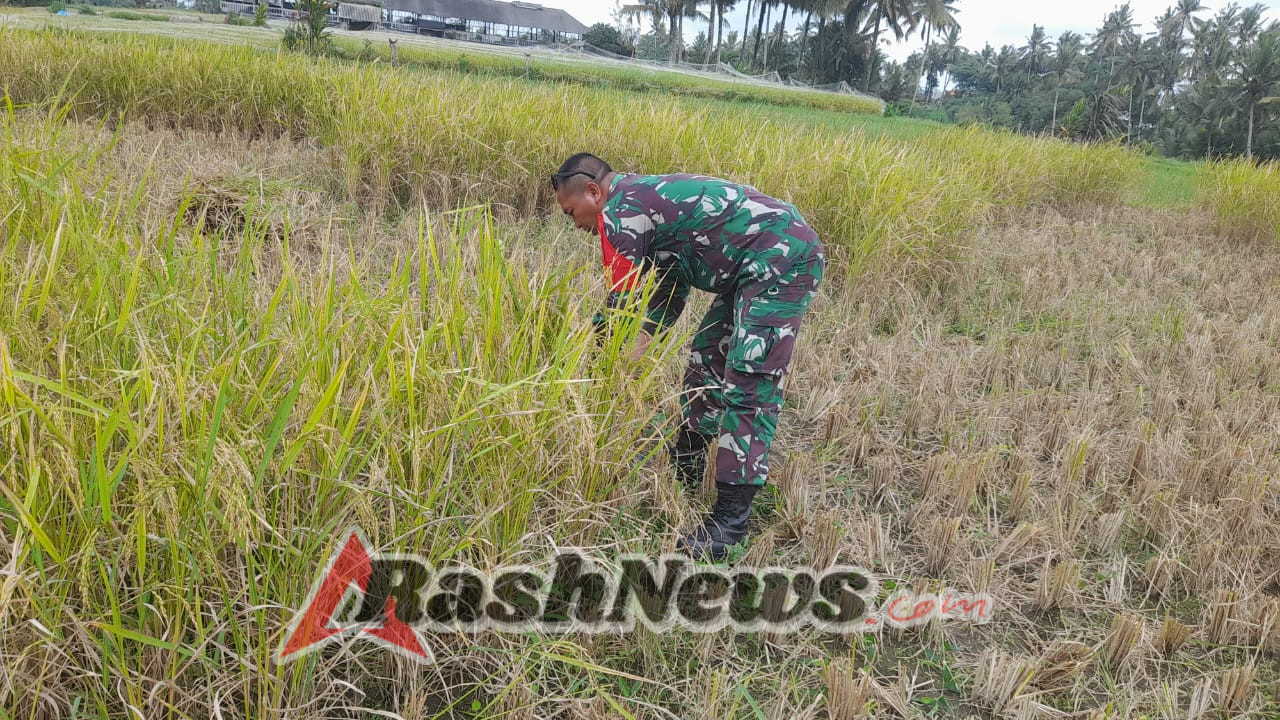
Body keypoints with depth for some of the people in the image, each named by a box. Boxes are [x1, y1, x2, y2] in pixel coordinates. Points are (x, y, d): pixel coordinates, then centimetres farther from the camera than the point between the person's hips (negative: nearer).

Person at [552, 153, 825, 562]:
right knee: (707, 361, 17)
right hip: (755, 268, 11)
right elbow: (669, 294, 19)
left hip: (782, 260, -11)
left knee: (748, 385, -14)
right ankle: (684, 470, 29)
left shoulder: (619, 212, -12)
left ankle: (731, 517, -13)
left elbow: (621, 305, -10)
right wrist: (634, 355, 12)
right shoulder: (645, 199, 18)